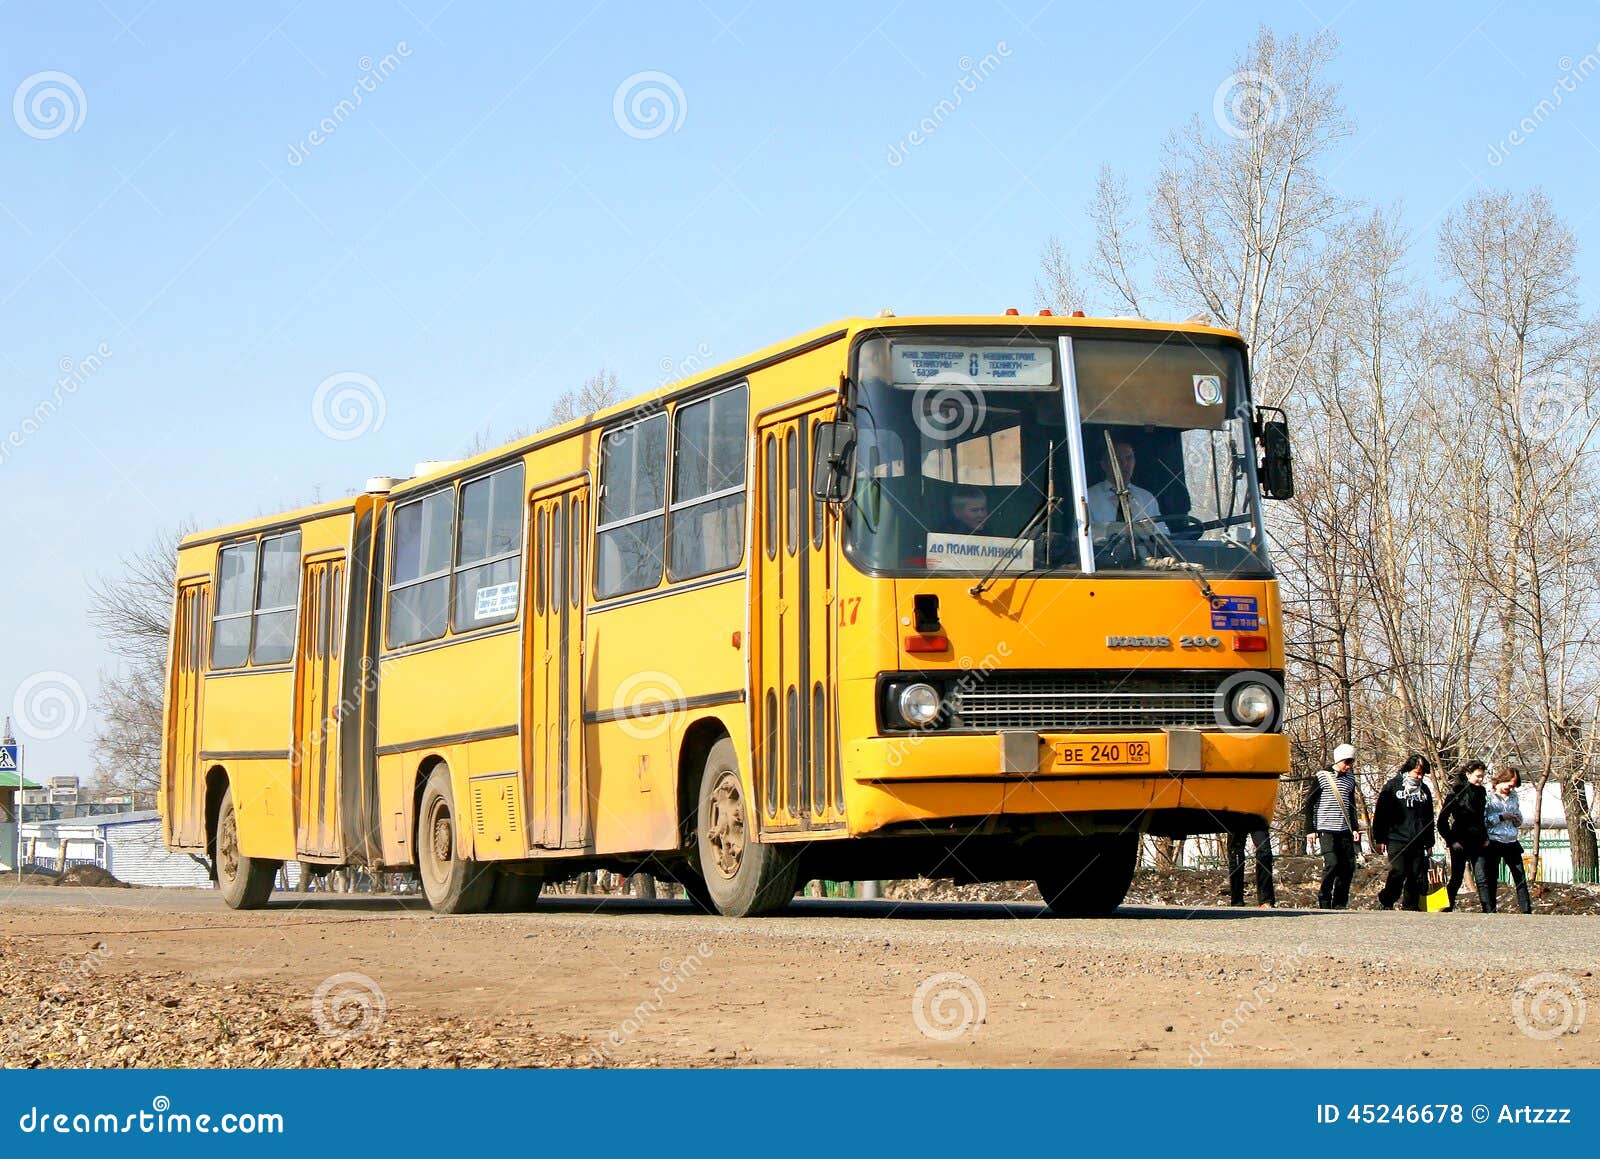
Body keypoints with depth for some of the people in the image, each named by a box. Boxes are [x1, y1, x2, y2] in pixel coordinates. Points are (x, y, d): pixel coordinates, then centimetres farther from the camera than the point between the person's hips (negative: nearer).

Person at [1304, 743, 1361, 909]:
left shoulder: (1350, 778, 12)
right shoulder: (1322, 777, -4)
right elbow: (1309, 804, -1)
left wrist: (1354, 828, 14)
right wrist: (1310, 829, -6)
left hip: (1345, 831, 6)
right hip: (1326, 830, -6)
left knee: (1348, 866, 0)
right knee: (1332, 864, -17)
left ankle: (1340, 904, 8)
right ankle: (1324, 901, -5)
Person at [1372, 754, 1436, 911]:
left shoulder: (1424, 790, 16)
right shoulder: (1393, 786, 1)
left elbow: (1429, 818, 24)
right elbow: (1380, 814, 0)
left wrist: (1429, 843, 20)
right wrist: (1379, 839, -4)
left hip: (1418, 842, 5)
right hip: (1396, 840, -5)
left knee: (1418, 876, 0)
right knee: (1398, 872, -15)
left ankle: (1411, 906, 9)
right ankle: (1386, 903, -1)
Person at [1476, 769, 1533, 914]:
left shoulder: (1513, 795, 11)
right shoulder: (1487, 796, -6)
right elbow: (1481, 820, -14)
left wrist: (1516, 818, -2)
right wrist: (1501, 817, -16)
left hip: (1511, 842, 5)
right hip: (1493, 842, -5)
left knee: (1521, 878, 4)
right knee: (1491, 880, -1)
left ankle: (1527, 911, 9)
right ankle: (1490, 913, 3)